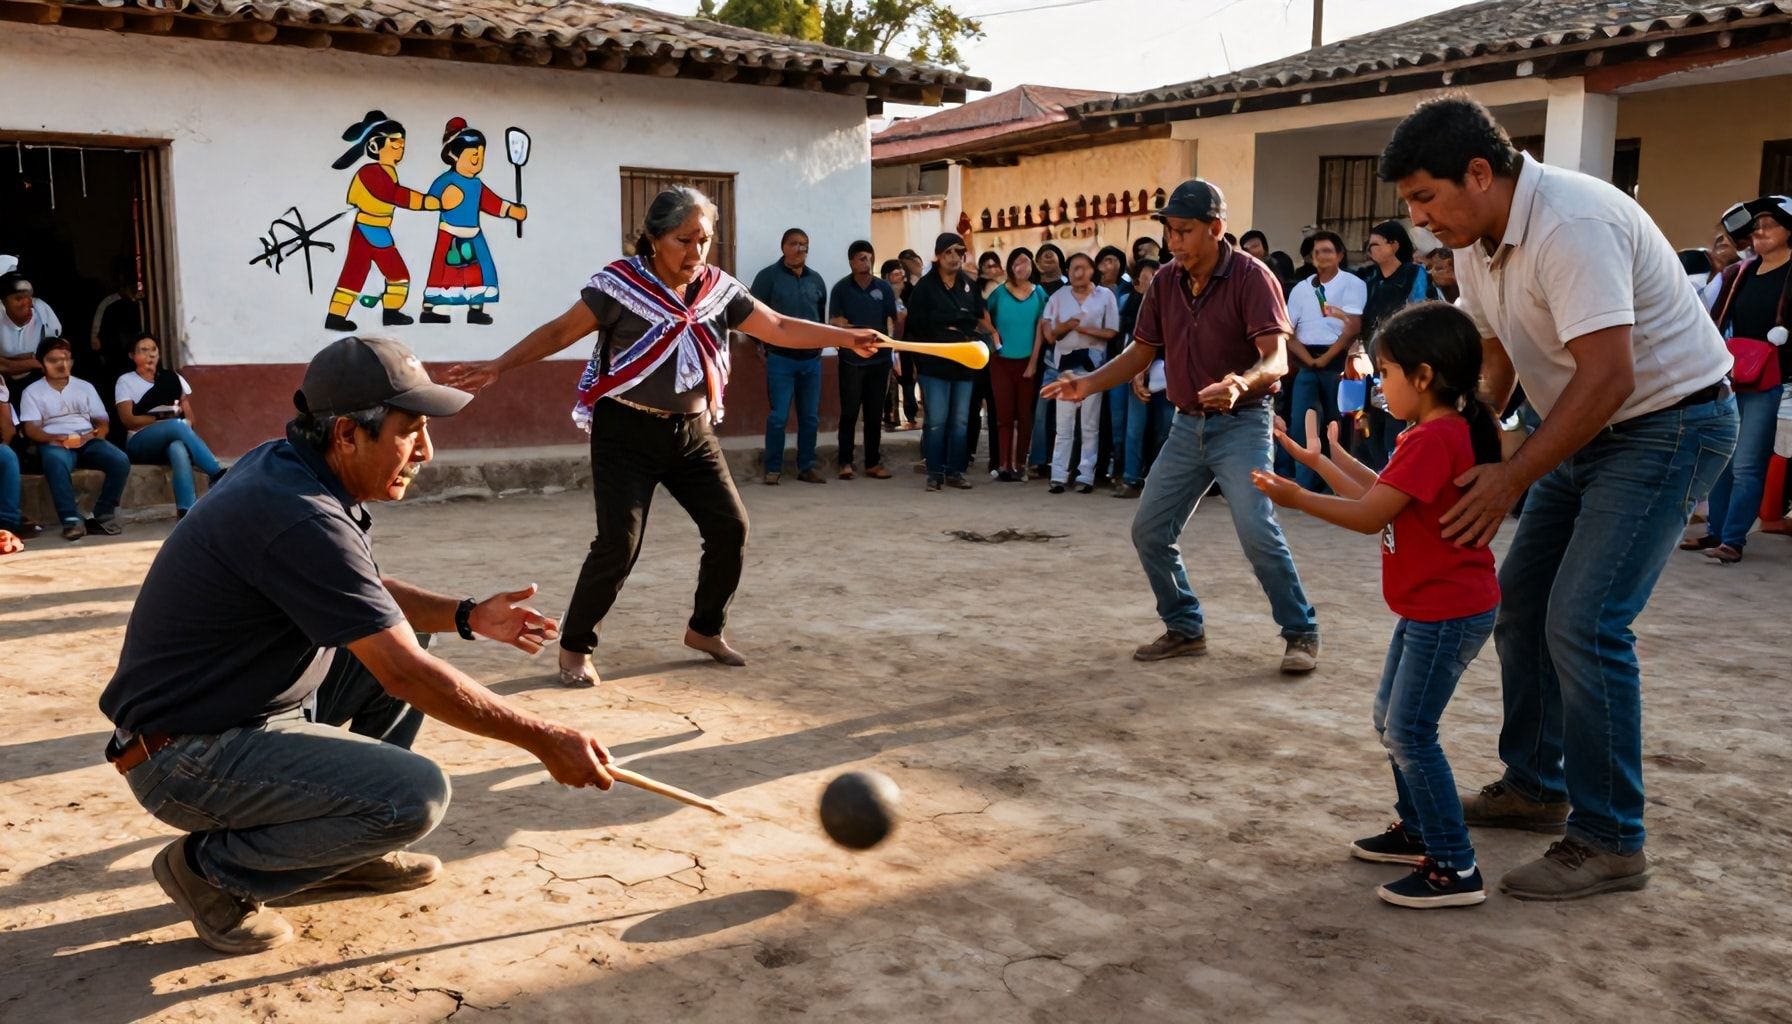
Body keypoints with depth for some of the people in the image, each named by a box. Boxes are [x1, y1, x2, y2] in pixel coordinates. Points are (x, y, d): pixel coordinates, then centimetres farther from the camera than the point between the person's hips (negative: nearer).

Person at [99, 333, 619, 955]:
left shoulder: (282, 464, 1)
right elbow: (404, 675, -29)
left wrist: (466, 616, 2)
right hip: (185, 757, -10)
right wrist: (544, 739, -23)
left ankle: (347, 846, 18)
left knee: (405, 632, 13)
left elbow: (363, 594, 16)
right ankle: (213, 868, -1)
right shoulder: (300, 518, -28)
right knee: (415, 794, -23)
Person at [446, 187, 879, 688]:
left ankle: (705, 628, 26)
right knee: (619, 542, -13)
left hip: (694, 432, 6)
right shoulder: (620, 284, -12)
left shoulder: (720, 288, 2)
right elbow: (559, 332, -9)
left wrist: (847, 337, -1)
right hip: (628, 432, -5)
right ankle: (574, 647, 6)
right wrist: (500, 365, -18)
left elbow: (780, 328, 6)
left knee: (730, 526, 3)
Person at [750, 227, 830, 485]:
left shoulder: (816, 279, 11)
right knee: (778, 416, -4)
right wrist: (761, 345, -3)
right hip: (780, 358, -4)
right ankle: (773, 469, 4)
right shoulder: (768, 276, -3)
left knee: (810, 417, 7)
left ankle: (807, 466, 16)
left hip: (811, 359, 4)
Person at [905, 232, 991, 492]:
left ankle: (955, 471, 14)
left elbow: (979, 319, 14)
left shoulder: (970, 286, 11)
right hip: (935, 363, -4)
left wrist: (969, 339, -3)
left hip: (964, 362, 4)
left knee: (960, 421, 7)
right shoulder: (925, 285, -2)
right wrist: (943, 333, -8)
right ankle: (935, 473, 4)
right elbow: (916, 323, -7)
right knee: (936, 421, -4)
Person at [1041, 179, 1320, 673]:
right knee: (1149, 530, 5)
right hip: (1187, 425, 6)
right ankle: (1185, 628, 21)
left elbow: (1276, 358, -24)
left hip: (1241, 424, -6)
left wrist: (1242, 383, -45)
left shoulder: (1251, 277, -15)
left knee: (1257, 531, -18)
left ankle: (1301, 633, 1)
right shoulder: (1165, 282, 2)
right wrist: (1088, 384, -3)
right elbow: (1142, 351, 11)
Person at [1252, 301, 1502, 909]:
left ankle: (1455, 870, -1)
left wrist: (1298, 499, -11)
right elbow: (1377, 491, 13)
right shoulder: (1443, 431, 11)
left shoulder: (1435, 438, -23)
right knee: (1391, 719, 20)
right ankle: (1416, 831, 33)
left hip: (1449, 613, -11)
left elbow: (1368, 515, -21)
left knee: (1410, 733, -8)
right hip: (1428, 605, 11)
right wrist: (1321, 456, 16)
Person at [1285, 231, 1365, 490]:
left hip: (1337, 361, -4)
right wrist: (1309, 360, -6)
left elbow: (1353, 327, -10)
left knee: (1337, 424, 1)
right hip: (1306, 363, 4)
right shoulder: (1300, 289, 12)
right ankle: (1305, 484, 5)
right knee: (1300, 425, -2)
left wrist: (1325, 359, -10)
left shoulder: (1353, 284, -1)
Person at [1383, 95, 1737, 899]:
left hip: (1669, 424, -9)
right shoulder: (1479, 241, 1)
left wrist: (1511, 479, -27)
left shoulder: (1570, 224, -28)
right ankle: (1534, 786, 27)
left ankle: (1608, 844, -4)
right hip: (1587, 432, 10)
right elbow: (1494, 358, 9)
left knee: (1584, 622, -16)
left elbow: (1606, 376, -32)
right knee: (1519, 603, 11)